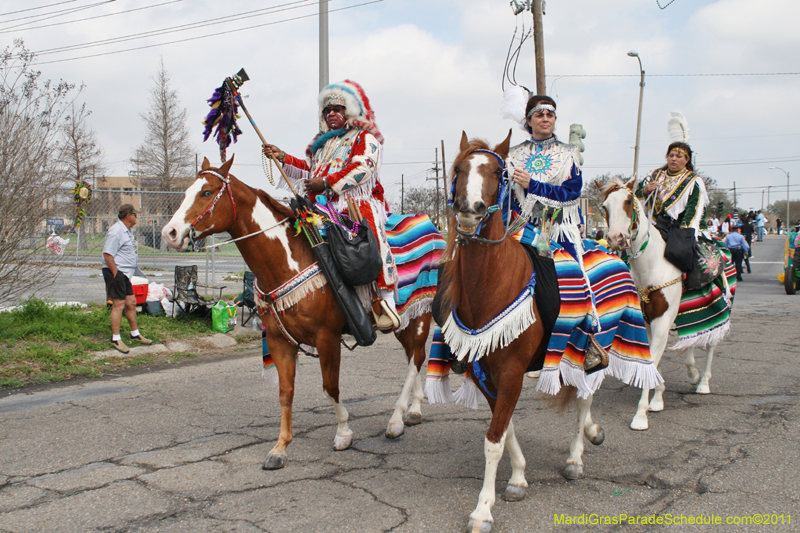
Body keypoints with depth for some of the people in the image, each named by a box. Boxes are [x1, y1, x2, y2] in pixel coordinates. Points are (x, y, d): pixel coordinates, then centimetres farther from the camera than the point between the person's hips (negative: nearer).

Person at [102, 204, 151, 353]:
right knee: (119, 304, -7)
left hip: (125, 274, 10)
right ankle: (116, 339, 0)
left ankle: (135, 334, 27)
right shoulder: (116, 231, -17)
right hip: (116, 273, -10)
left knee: (131, 303, 15)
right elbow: (107, 255, -21)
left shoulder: (127, 231, 16)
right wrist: (115, 274, -20)